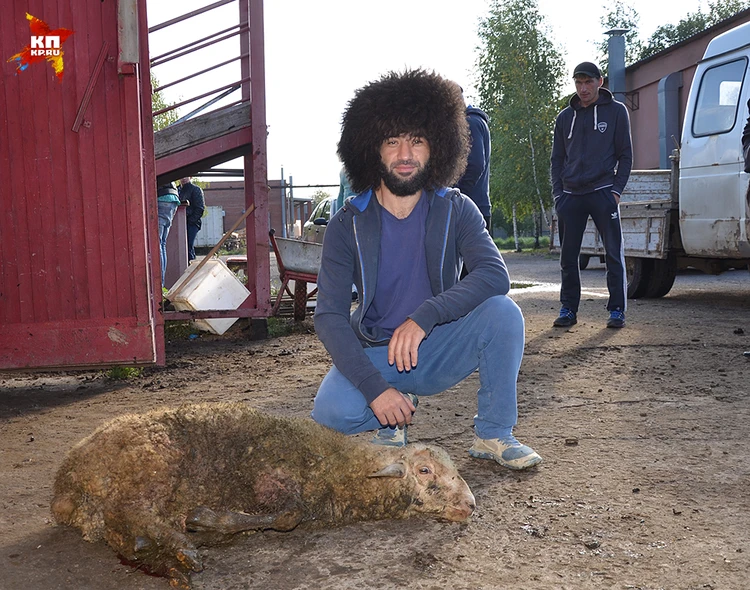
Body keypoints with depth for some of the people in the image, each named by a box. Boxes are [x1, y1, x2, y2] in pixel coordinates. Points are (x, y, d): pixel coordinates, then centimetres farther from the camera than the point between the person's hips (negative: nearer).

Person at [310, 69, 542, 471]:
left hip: (439, 349, 1)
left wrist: (424, 317, -38)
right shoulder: (348, 225, -10)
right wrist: (375, 387, -30)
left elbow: (495, 274, -24)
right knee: (332, 412, -30)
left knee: (502, 311, -26)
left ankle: (493, 435, -8)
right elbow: (329, 317, -17)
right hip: (375, 354, -1)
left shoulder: (455, 210, -7)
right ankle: (391, 420, 7)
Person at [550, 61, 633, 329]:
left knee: (614, 253, -3)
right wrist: (557, 193, 4)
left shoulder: (616, 111, 6)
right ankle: (568, 309, 12)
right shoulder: (565, 116, 14)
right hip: (570, 196, 3)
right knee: (568, 257, 4)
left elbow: (625, 155, 4)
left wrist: (616, 190, -7)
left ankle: (617, 310, 3)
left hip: (602, 193, -3)